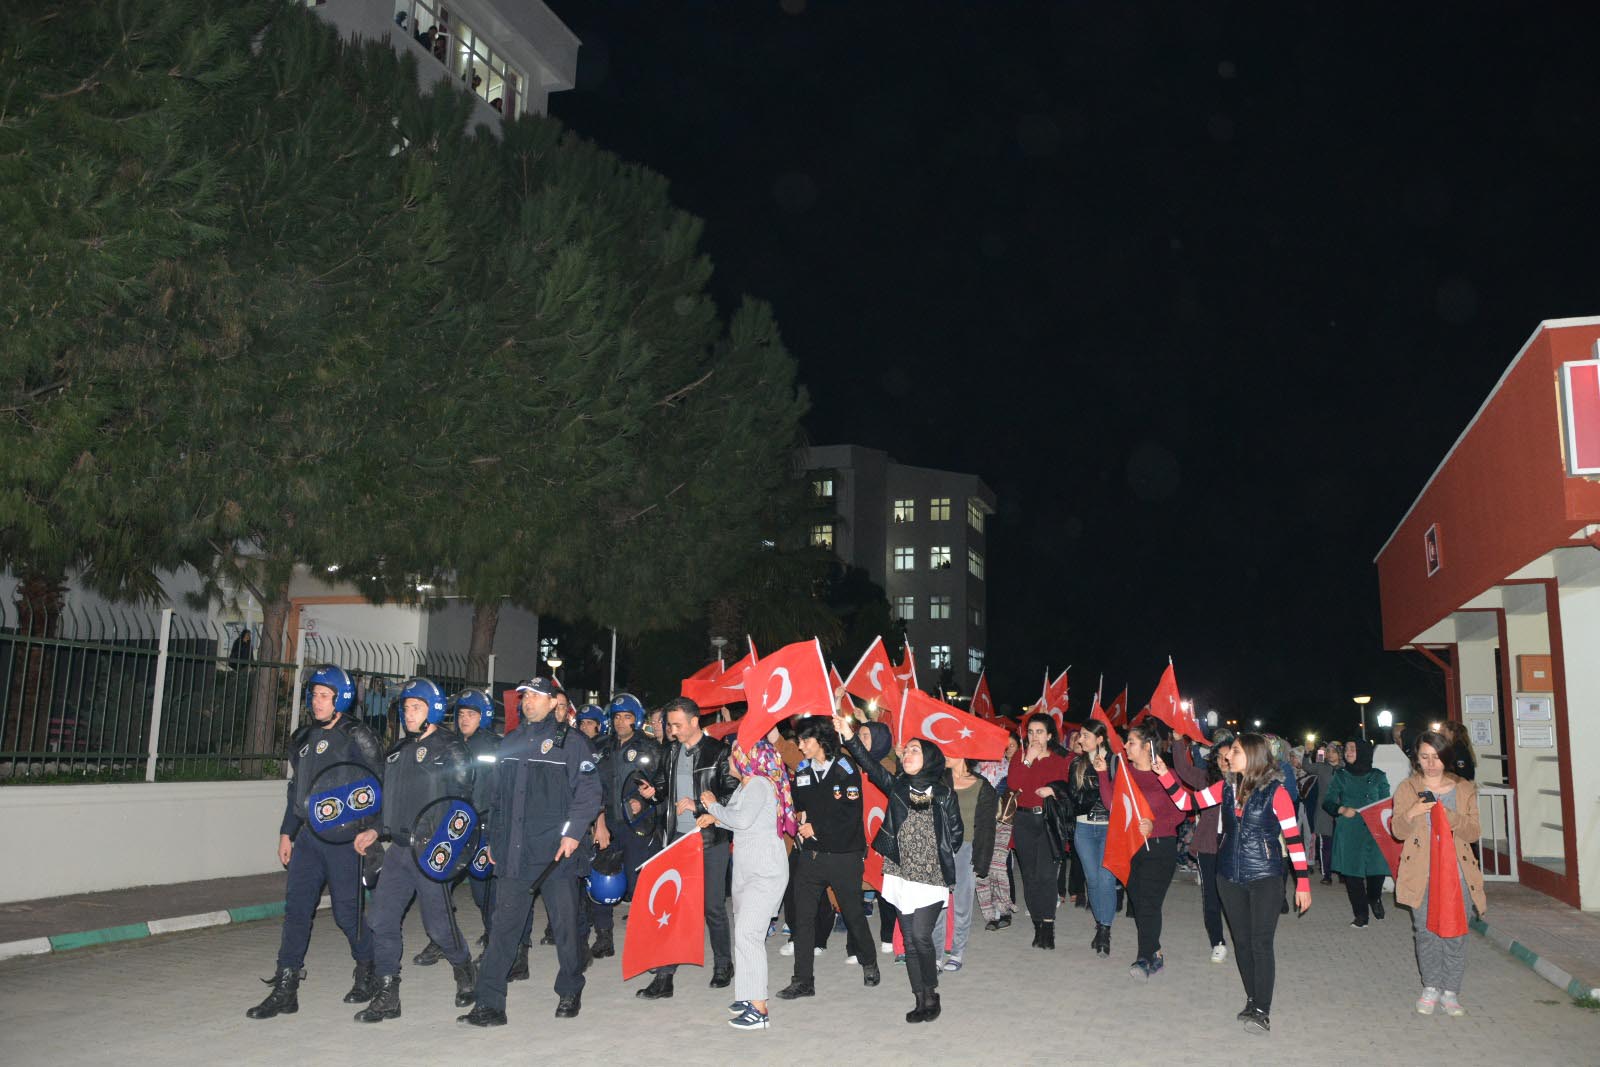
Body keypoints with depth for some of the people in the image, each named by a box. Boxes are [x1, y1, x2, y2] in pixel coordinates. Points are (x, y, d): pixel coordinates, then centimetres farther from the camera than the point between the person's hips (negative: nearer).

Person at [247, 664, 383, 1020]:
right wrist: (287, 832, 18)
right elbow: (296, 788, 21)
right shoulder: (303, 738, 14)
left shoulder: (356, 738, -8)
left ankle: (366, 972, 23)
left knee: (347, 909, 1)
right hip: (309, 834, 6)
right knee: (296, 907, 3)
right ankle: (284, 990, 8)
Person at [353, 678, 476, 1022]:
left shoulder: (451, 749, -7)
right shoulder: (398, 751, 16)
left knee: (437, 923, 1)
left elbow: (463, 800, -11)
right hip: (399, 848, 7)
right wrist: (377, 831, 11)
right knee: (382, 919, 1)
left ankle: (466, 972, 27)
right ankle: (386, 997, 10)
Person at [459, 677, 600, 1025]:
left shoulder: (571, 741, -2)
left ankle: (570, 993, 23)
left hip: (556, 851, -4)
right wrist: (493, 838, 17)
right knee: (504, 924, 2)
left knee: (565, 924, 6)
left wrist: (572, 831, -14)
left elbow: (588, 793, -6)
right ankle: (489, 1004, 5)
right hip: (514, 851, 4)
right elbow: (498, 796, 21)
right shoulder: (510, 743, 15)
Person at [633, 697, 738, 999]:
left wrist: (697, 805, -17)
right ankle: (664, 976, 7)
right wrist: (654, 791, 3)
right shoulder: (672, 751, 10)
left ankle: (723, 965, 25)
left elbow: (733, 795, -11)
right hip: (678, 838, 5)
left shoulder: (718, 752, -9)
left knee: (713, 905, 5)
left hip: (710, 839, -5)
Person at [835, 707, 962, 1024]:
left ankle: (931, 996, 9)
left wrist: (941, 859, 0)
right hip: (901, 876, 4)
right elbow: (870, 766, -8)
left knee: (920, 936, -10)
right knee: (909, 940, 8)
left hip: (931, 878, -4)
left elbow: (956, 834, 3)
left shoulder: (944, 794, -2)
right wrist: (849, 737, -19)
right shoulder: (897, 786, 5)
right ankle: (921, 1000, 18)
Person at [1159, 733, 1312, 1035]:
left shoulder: (1276, 792, -11)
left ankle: (1262, 1010, 0)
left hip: (1265, 877, -5)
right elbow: (1187, 801, 4)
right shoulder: (1227, 787, 4)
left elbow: (1293, 837, -9)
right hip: (1229, 875, 5)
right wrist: (1164, 774, -7)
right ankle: (1253, 1000, 25)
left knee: (1261, 943, -7)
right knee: (1242, 940, 12)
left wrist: (1303, 882, -10)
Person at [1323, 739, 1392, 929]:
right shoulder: (1340, 776, 8)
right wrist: (1342, 810, -12)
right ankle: (1360, 914, 13)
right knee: (1352, 872, -1)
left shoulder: (1378, 777, 7)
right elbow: (1327, 802, 6)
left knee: (1378, 869, -9)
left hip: (1373, 832, -1)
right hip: (1348, 832, 1)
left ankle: (1374, 898, 25)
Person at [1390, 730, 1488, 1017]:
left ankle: (1450, 992, 11)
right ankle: (1430, 988, 17)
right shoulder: (1406, 789, 6)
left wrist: (1450, 816, -18)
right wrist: (1411, 814, -20)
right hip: (1421, 872, 0)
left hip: (1456, 871, 0)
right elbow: (1398, 831, 1)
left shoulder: (1465, 789, 6)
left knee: (1455, 932, -1)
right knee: (1426, 931, 2)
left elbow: (1473, 833, 1)